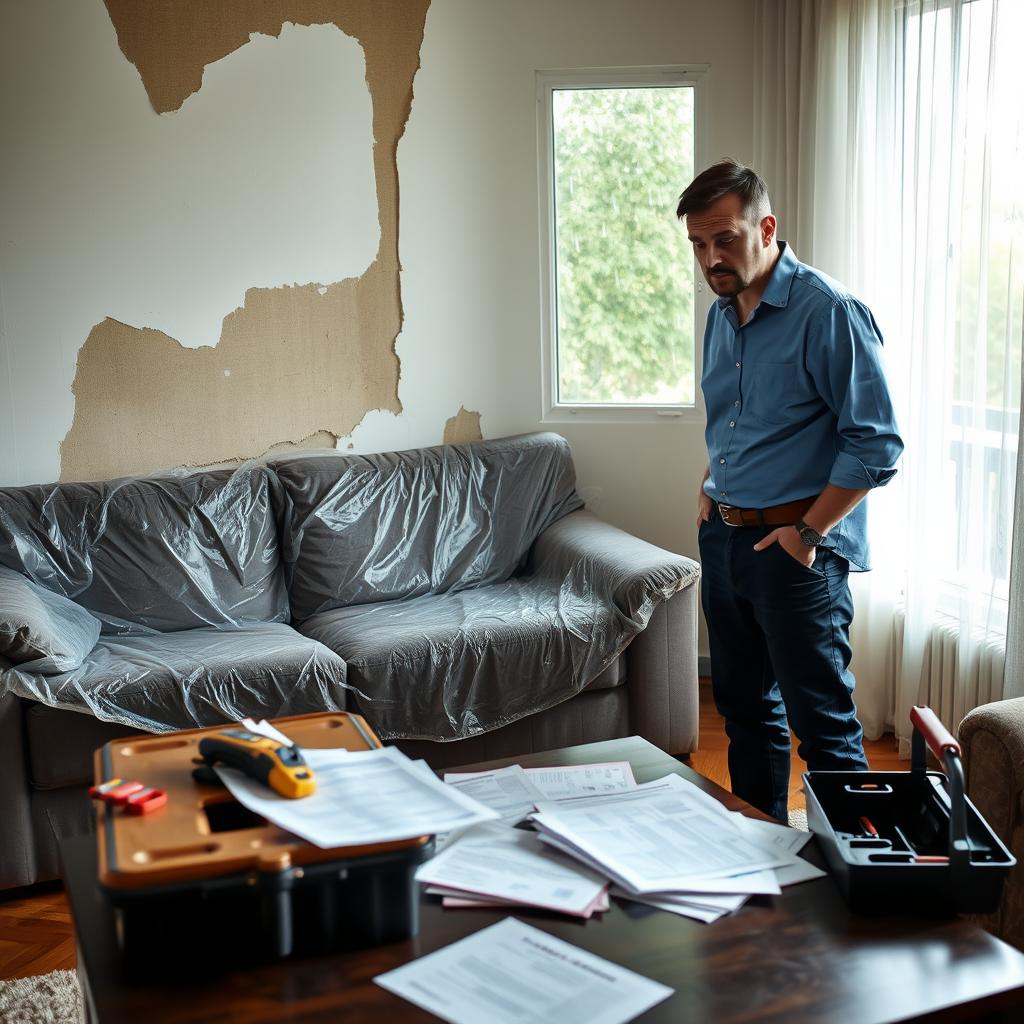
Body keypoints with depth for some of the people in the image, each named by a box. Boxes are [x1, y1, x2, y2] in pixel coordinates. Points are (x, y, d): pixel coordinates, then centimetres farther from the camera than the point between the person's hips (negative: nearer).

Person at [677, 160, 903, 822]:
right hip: (723, 539, 8)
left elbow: (876, 443, -17)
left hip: (794, 550, -8)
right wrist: (712, 490, 12)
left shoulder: (830, 312, -15)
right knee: (745, 707, 18)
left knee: (823, 724, -1)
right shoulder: (722, 315, 11)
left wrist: (809, 532, -17)